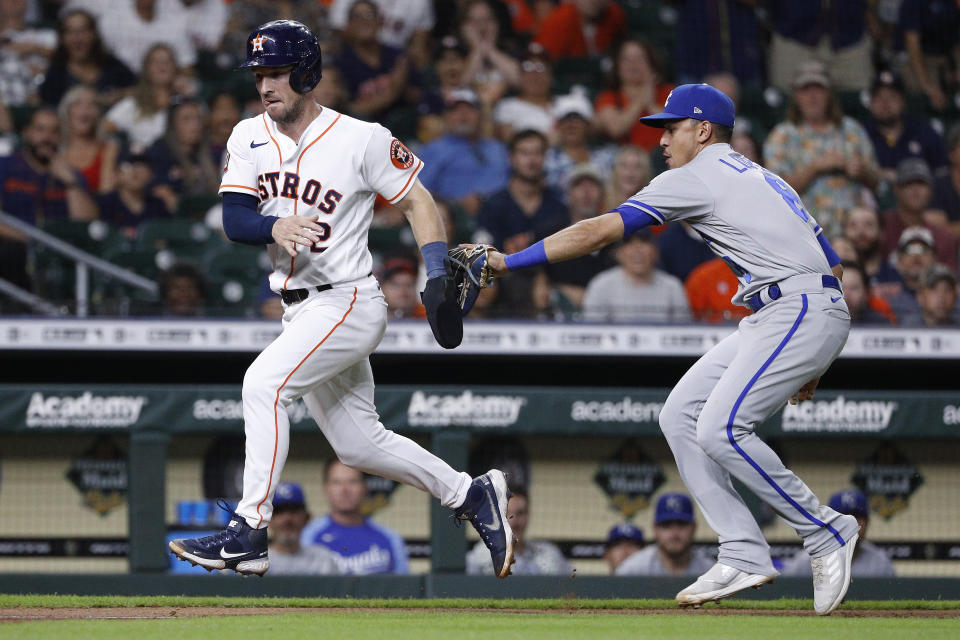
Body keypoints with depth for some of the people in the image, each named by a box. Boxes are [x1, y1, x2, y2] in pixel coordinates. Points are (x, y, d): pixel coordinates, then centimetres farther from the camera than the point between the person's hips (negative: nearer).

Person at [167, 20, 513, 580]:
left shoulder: (362, 140, -10)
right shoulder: (249, 138, 5)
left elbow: (417, 201, -2)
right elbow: (234, 218, -7)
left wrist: (439, 278, -12)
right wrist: (276, 227, -29)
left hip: (349, 303, -7)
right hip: (301, 312, 7)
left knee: (264, 382, -26)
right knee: (359, 444, 13)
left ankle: (249, 536, -27)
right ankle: (472, 496, 29)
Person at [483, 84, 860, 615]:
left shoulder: (698, 177, -2)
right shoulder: (760, 178, 26)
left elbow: (598, 232, -6)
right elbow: (829, 262, 24)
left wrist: (511, 262, -2)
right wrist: (812, 363, 24)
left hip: (802, 311, -10)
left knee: (720, 430, -20)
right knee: (681, 414, 5)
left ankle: (826, 533, -9)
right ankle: (744, 556, -2)